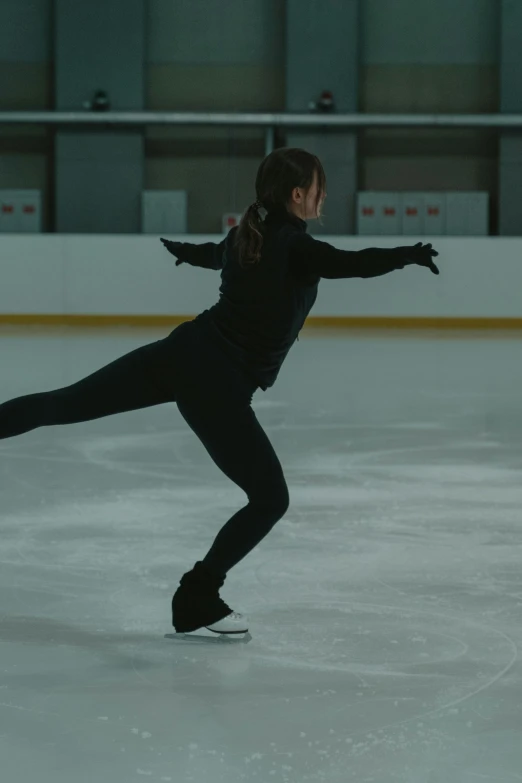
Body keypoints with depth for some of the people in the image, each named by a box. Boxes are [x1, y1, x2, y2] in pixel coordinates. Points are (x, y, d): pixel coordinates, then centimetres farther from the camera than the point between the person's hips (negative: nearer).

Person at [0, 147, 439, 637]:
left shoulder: (247, 236, 12)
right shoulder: (296, 248, -12)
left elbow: (211, 254, 35)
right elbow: (353, 264, -32)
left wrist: (181, 250, 57)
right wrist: (409, 255, -38)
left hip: (180, 354, 8)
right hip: (217, 385, -8)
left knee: (63, 404, 13)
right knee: (270, 500, 4)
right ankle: (197, 600, 10)